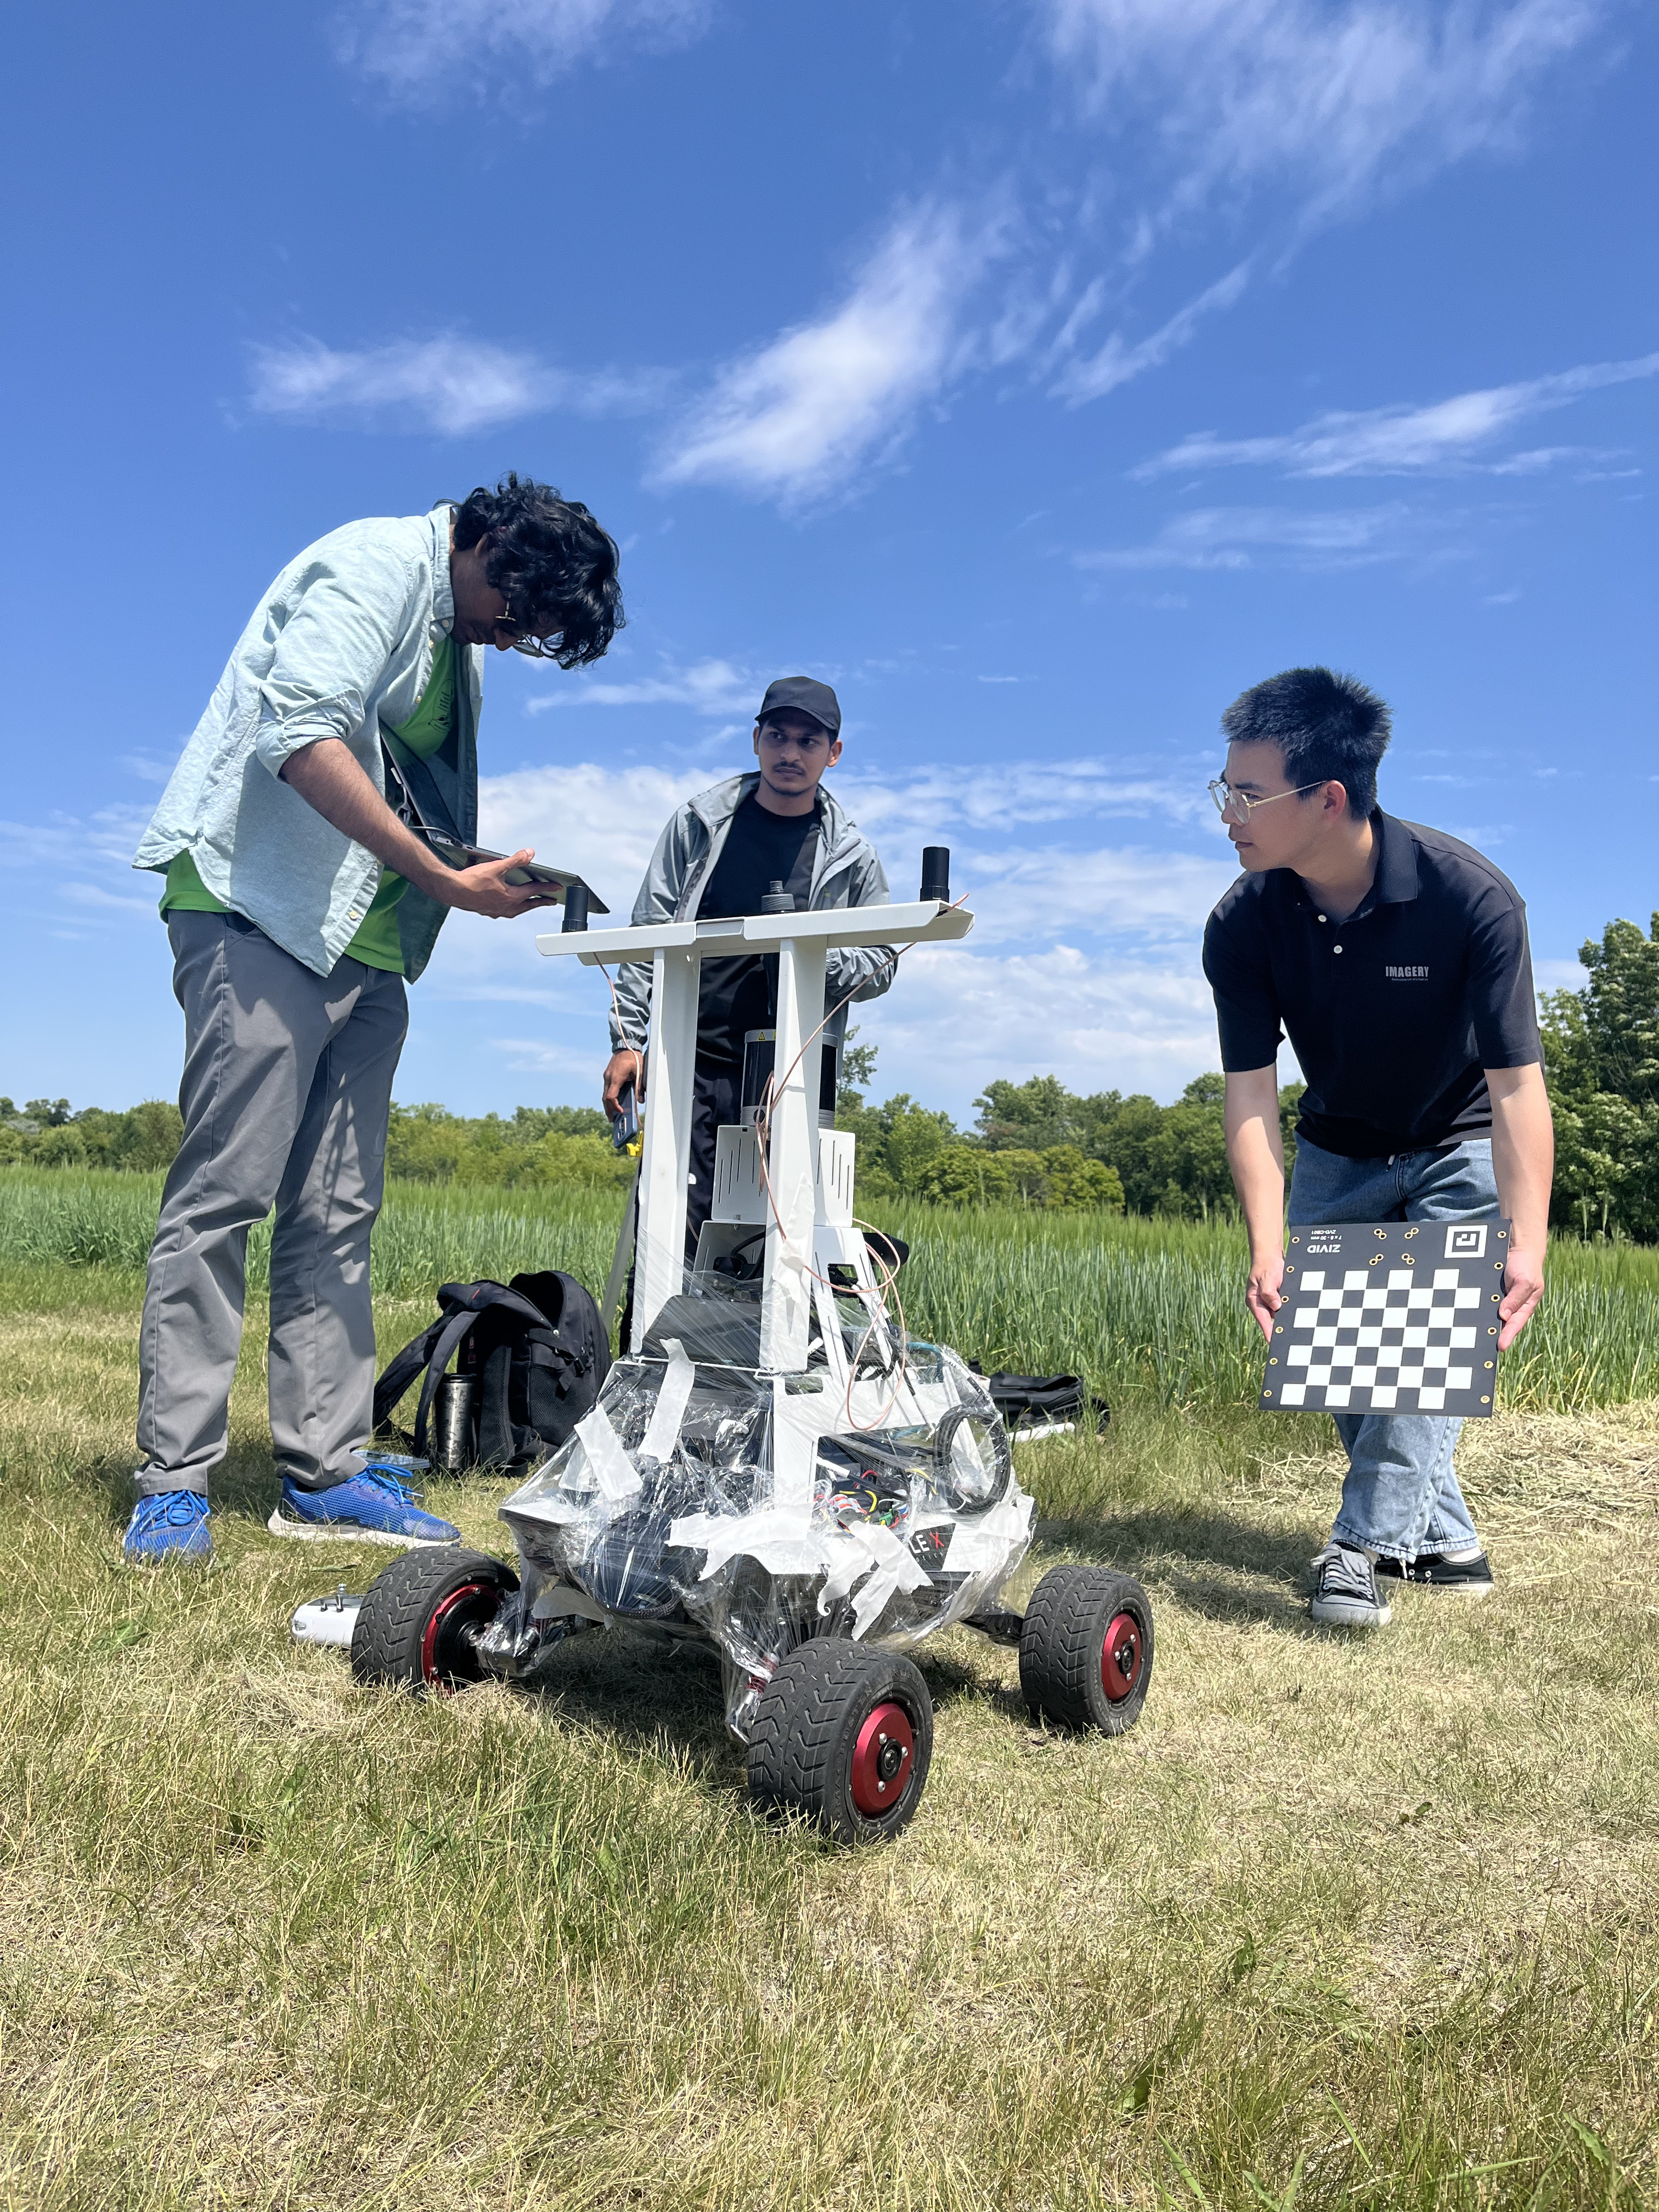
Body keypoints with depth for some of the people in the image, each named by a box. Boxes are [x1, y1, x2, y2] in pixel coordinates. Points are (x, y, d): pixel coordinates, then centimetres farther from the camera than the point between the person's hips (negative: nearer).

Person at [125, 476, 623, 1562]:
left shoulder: (464, 645, 23)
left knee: (338, 1214, 4)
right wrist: (445, 880, -22)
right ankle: (174, 1483, -5)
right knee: (226, 1191, -11)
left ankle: (326, 1472, 7)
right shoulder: (377, 564, -5)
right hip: (265, 914, -9)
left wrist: (493, 878, 8)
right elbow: (303, 732, -20)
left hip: (369, 949, 9)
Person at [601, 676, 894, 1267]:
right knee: (673, 1220, -9)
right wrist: (627, 1040, 2)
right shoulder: (700, 822, 10)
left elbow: (881, 964, 13)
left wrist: (822, 959, -9)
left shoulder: (852, 857, 10)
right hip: (692, 1059, 0)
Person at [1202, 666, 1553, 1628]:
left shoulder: (1473, 896, -30)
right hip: (1335, 1156, 3)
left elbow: (1517, 1085, -31)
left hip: (1459, 1150, -3)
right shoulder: (1243, 924, -23)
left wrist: (1527, 1245, -43)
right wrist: (1268, 1251, -36)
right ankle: (1444, 1539, 19)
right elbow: (1253, 1096, -25)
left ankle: (1366, 1547, -5)